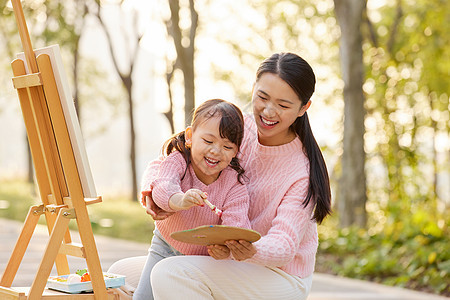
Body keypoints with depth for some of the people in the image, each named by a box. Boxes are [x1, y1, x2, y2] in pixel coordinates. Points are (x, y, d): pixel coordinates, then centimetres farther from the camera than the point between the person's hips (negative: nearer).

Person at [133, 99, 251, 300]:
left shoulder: (234, 184, -21)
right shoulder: (176, 161, -20)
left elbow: (236, 223, -32)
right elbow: (163, 187, -41)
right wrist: (180, 200, -65)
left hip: (205, 257, -1)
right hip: (166, 248, 1)